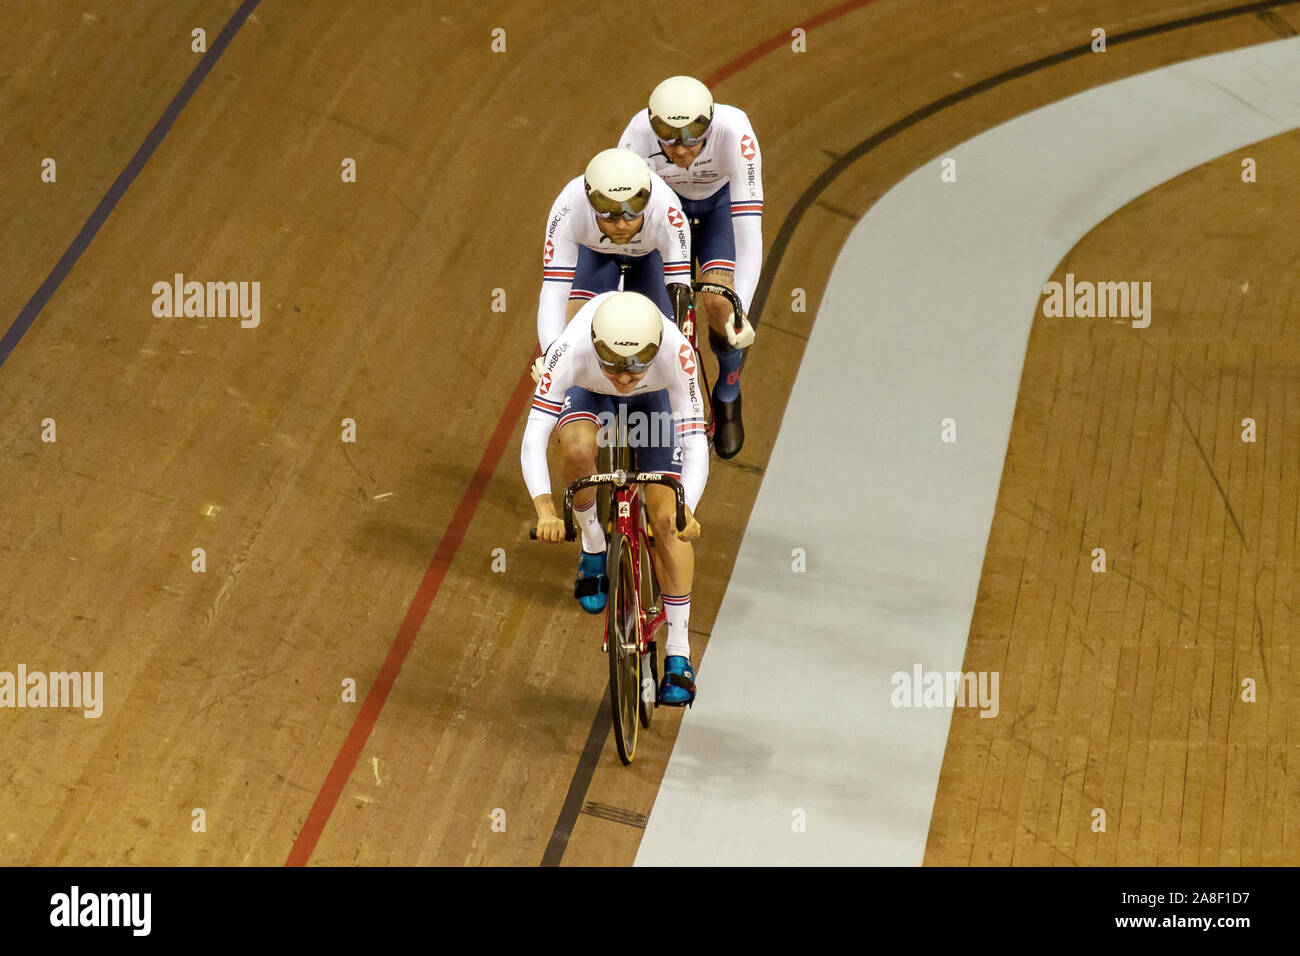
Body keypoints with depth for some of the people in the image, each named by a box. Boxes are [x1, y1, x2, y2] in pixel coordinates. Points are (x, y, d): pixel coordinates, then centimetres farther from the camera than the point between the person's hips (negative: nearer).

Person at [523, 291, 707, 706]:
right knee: (579, 449, -35)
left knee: (667, 521, -11)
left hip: (651, 400, 0)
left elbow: (695, 441, -39)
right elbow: (534, 436, -43)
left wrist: (686, 508, -55)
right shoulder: (573, 349, -42)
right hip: (587, 393, 0)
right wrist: (545, 509, -56)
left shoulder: (676, 351, -41)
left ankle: (679, 656, -2)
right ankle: (594, 550, -5)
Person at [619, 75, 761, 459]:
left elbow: (749, 232, -42)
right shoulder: (638, 138, -38)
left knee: (718, 303, -17)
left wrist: (740, 311, -51)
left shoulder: (734, 133, -41)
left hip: (721, 201, -1)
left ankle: (728, 396, 14)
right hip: (664, 201, 1)